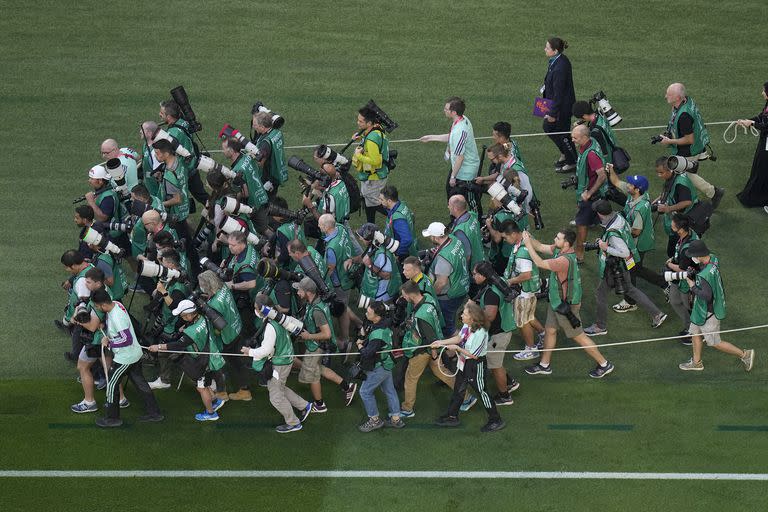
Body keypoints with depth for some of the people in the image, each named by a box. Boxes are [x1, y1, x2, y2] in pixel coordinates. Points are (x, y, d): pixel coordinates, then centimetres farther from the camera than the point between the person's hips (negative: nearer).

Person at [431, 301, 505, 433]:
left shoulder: (480, 333, -33)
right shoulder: (466, 326, -9)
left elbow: (473, 355, -26)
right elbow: (458, 338, 10)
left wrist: (457, 348, -19)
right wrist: (441, 342, 5)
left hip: (476, 366, -9)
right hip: (464, 364, 9)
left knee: (481, 391, 4)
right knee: (458, 391, 22)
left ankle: (496, 421, 19)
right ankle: (452, 416, 39)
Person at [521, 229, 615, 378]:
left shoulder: (565, 260, -34)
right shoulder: (558, 250, -5)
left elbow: (539, 263, -29)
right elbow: (541, 247, 5)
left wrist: (528, 244, -22)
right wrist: (529, 238, -12)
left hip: (566, 305, -9)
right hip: (556, 302, 9)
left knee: (578, 336, 4)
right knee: (549, 330, 21)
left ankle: (604, 364, 17)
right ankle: (544, 365, 37)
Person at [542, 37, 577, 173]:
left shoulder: (559, 68, -33)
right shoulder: (560, 60, -4)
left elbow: (558, 93, -27)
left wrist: (553, 114, -20)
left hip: (562, 107, -10)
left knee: (560, 132, 9)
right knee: (548, 128, 23)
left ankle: (572, 162, 27)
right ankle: (565, 153, 42)